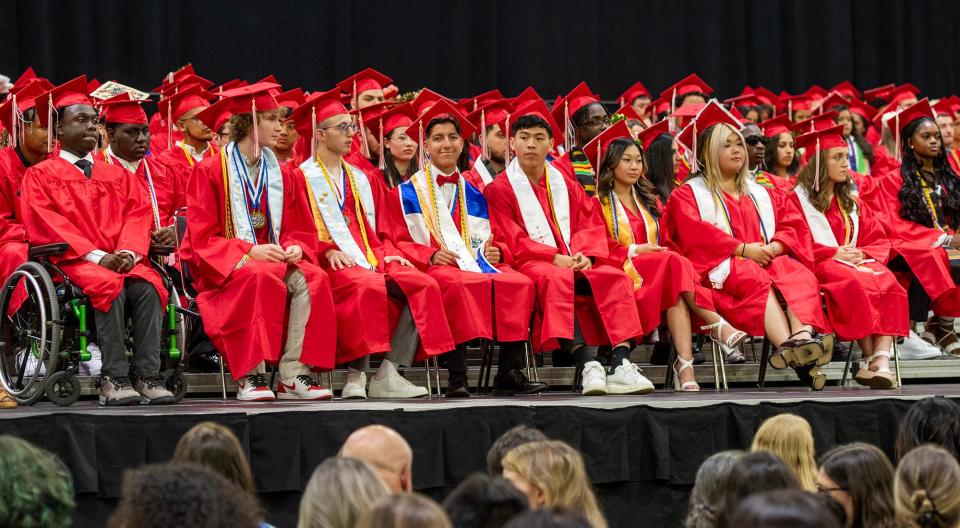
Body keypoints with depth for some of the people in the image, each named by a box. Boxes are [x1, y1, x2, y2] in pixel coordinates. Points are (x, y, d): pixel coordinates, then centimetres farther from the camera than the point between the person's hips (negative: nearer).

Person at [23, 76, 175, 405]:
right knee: (110, 286, -35)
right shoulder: (41, 175, 10)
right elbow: (46, 224, -3)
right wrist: (98, 257, -15)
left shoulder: (116, 175, 24)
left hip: (121, 258, 4)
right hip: (71, 260, -4)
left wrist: (128, 253, -11)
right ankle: (113, 380, -37)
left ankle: (148, 376, -34)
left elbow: (138, 214, 12)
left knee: (146, 286, -29)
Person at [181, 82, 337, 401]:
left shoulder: (281, 174, 13)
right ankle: (250, 377, -34)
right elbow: (202, 239, -8)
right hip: (224, 268, -5)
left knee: (311, 279, -26)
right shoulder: (210, 171, -3)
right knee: (263, 278, -37)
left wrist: (294, 247, -9)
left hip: (274, 258, 5)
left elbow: (299, 230, 16)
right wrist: (249, 251, -21)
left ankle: (294, 375, -29)